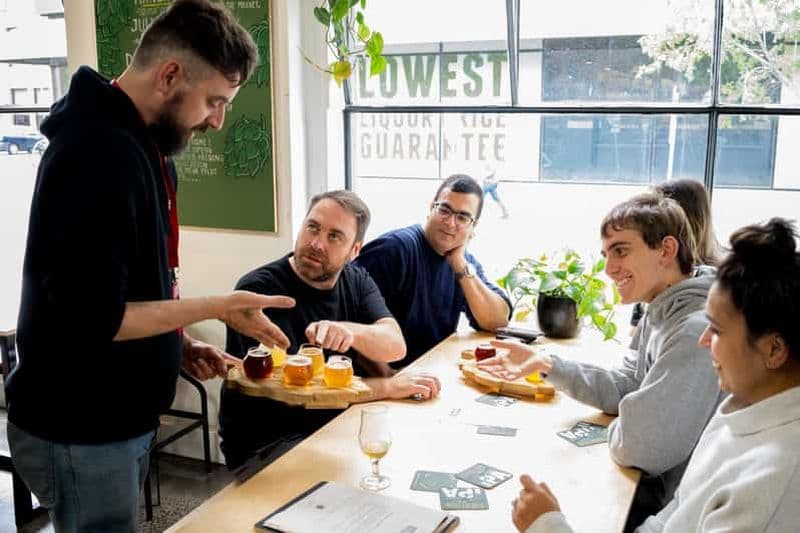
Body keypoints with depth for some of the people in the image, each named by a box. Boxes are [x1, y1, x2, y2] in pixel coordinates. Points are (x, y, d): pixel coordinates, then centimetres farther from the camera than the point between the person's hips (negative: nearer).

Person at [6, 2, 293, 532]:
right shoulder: (102, 153, -24)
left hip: (116, 420, 9)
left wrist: (179, 344, 3)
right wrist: (218, 306, -20)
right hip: (79, 434, -9)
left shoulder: (132, 141, 7)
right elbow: (91, 319, -26)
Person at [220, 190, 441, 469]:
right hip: (269, 444, -6)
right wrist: (388, 386, -22)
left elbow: (395, 346, -11)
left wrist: (349, 331, -34)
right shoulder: (258, 289, -16)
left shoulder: (357, 280, 4)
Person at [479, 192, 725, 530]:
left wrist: (615, 430, -9)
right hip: (651, 479, 8)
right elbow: (623, 389, 6)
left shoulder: (696, 331, -29)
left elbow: (636, 445, -32)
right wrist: (547, 364, -6)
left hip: (670, 502, -8)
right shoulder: (662, 312, 4)